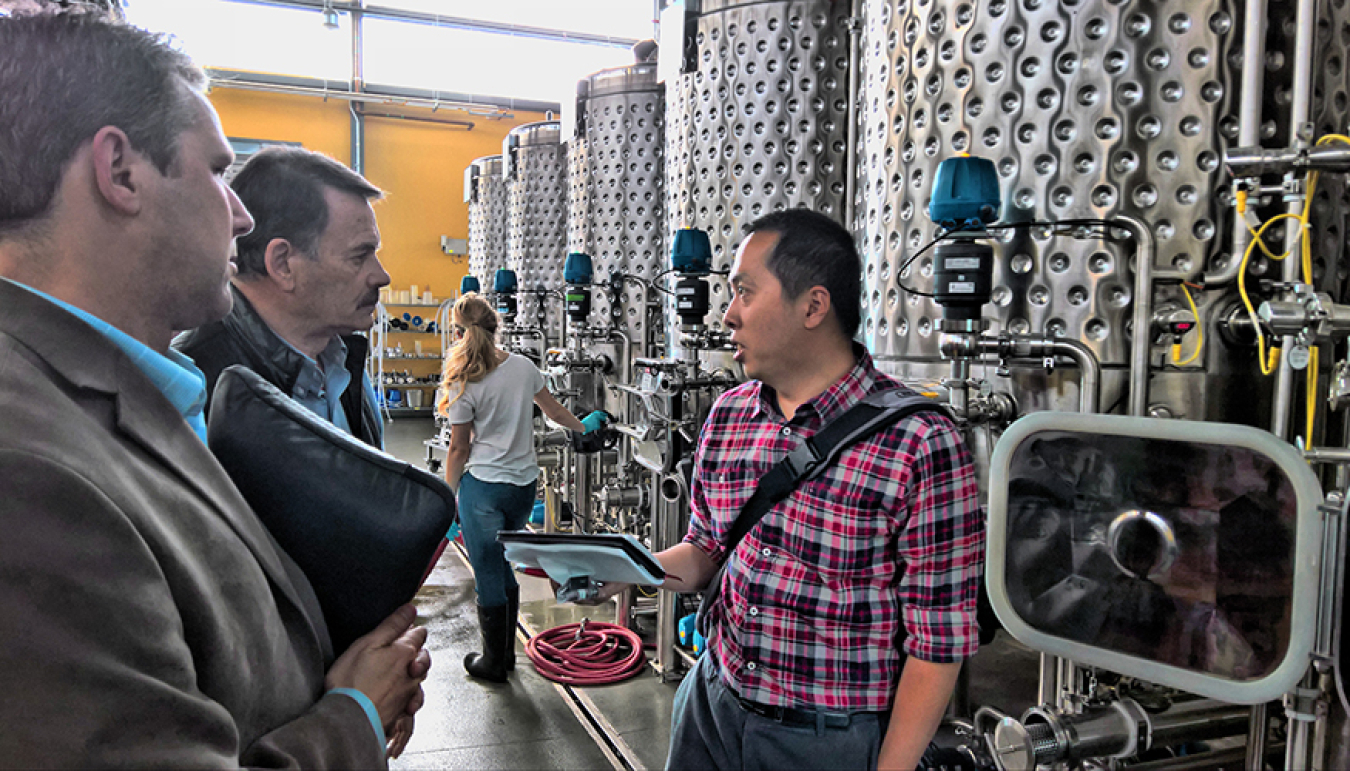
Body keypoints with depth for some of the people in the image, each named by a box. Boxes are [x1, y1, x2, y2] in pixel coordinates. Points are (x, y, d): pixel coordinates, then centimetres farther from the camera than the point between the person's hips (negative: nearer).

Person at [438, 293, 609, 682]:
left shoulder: (464, 382, -12)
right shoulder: (523, 366, 2)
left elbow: (459, 449, -7)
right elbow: (553, 410, 17)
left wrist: (450, 497, 4)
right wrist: (583, 426, 36)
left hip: (484, 487, -6)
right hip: (524, 484, 6)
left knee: (488, 575, 7)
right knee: (504, 569, 20)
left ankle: (494, 662, 20)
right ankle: (506, 651, 32)